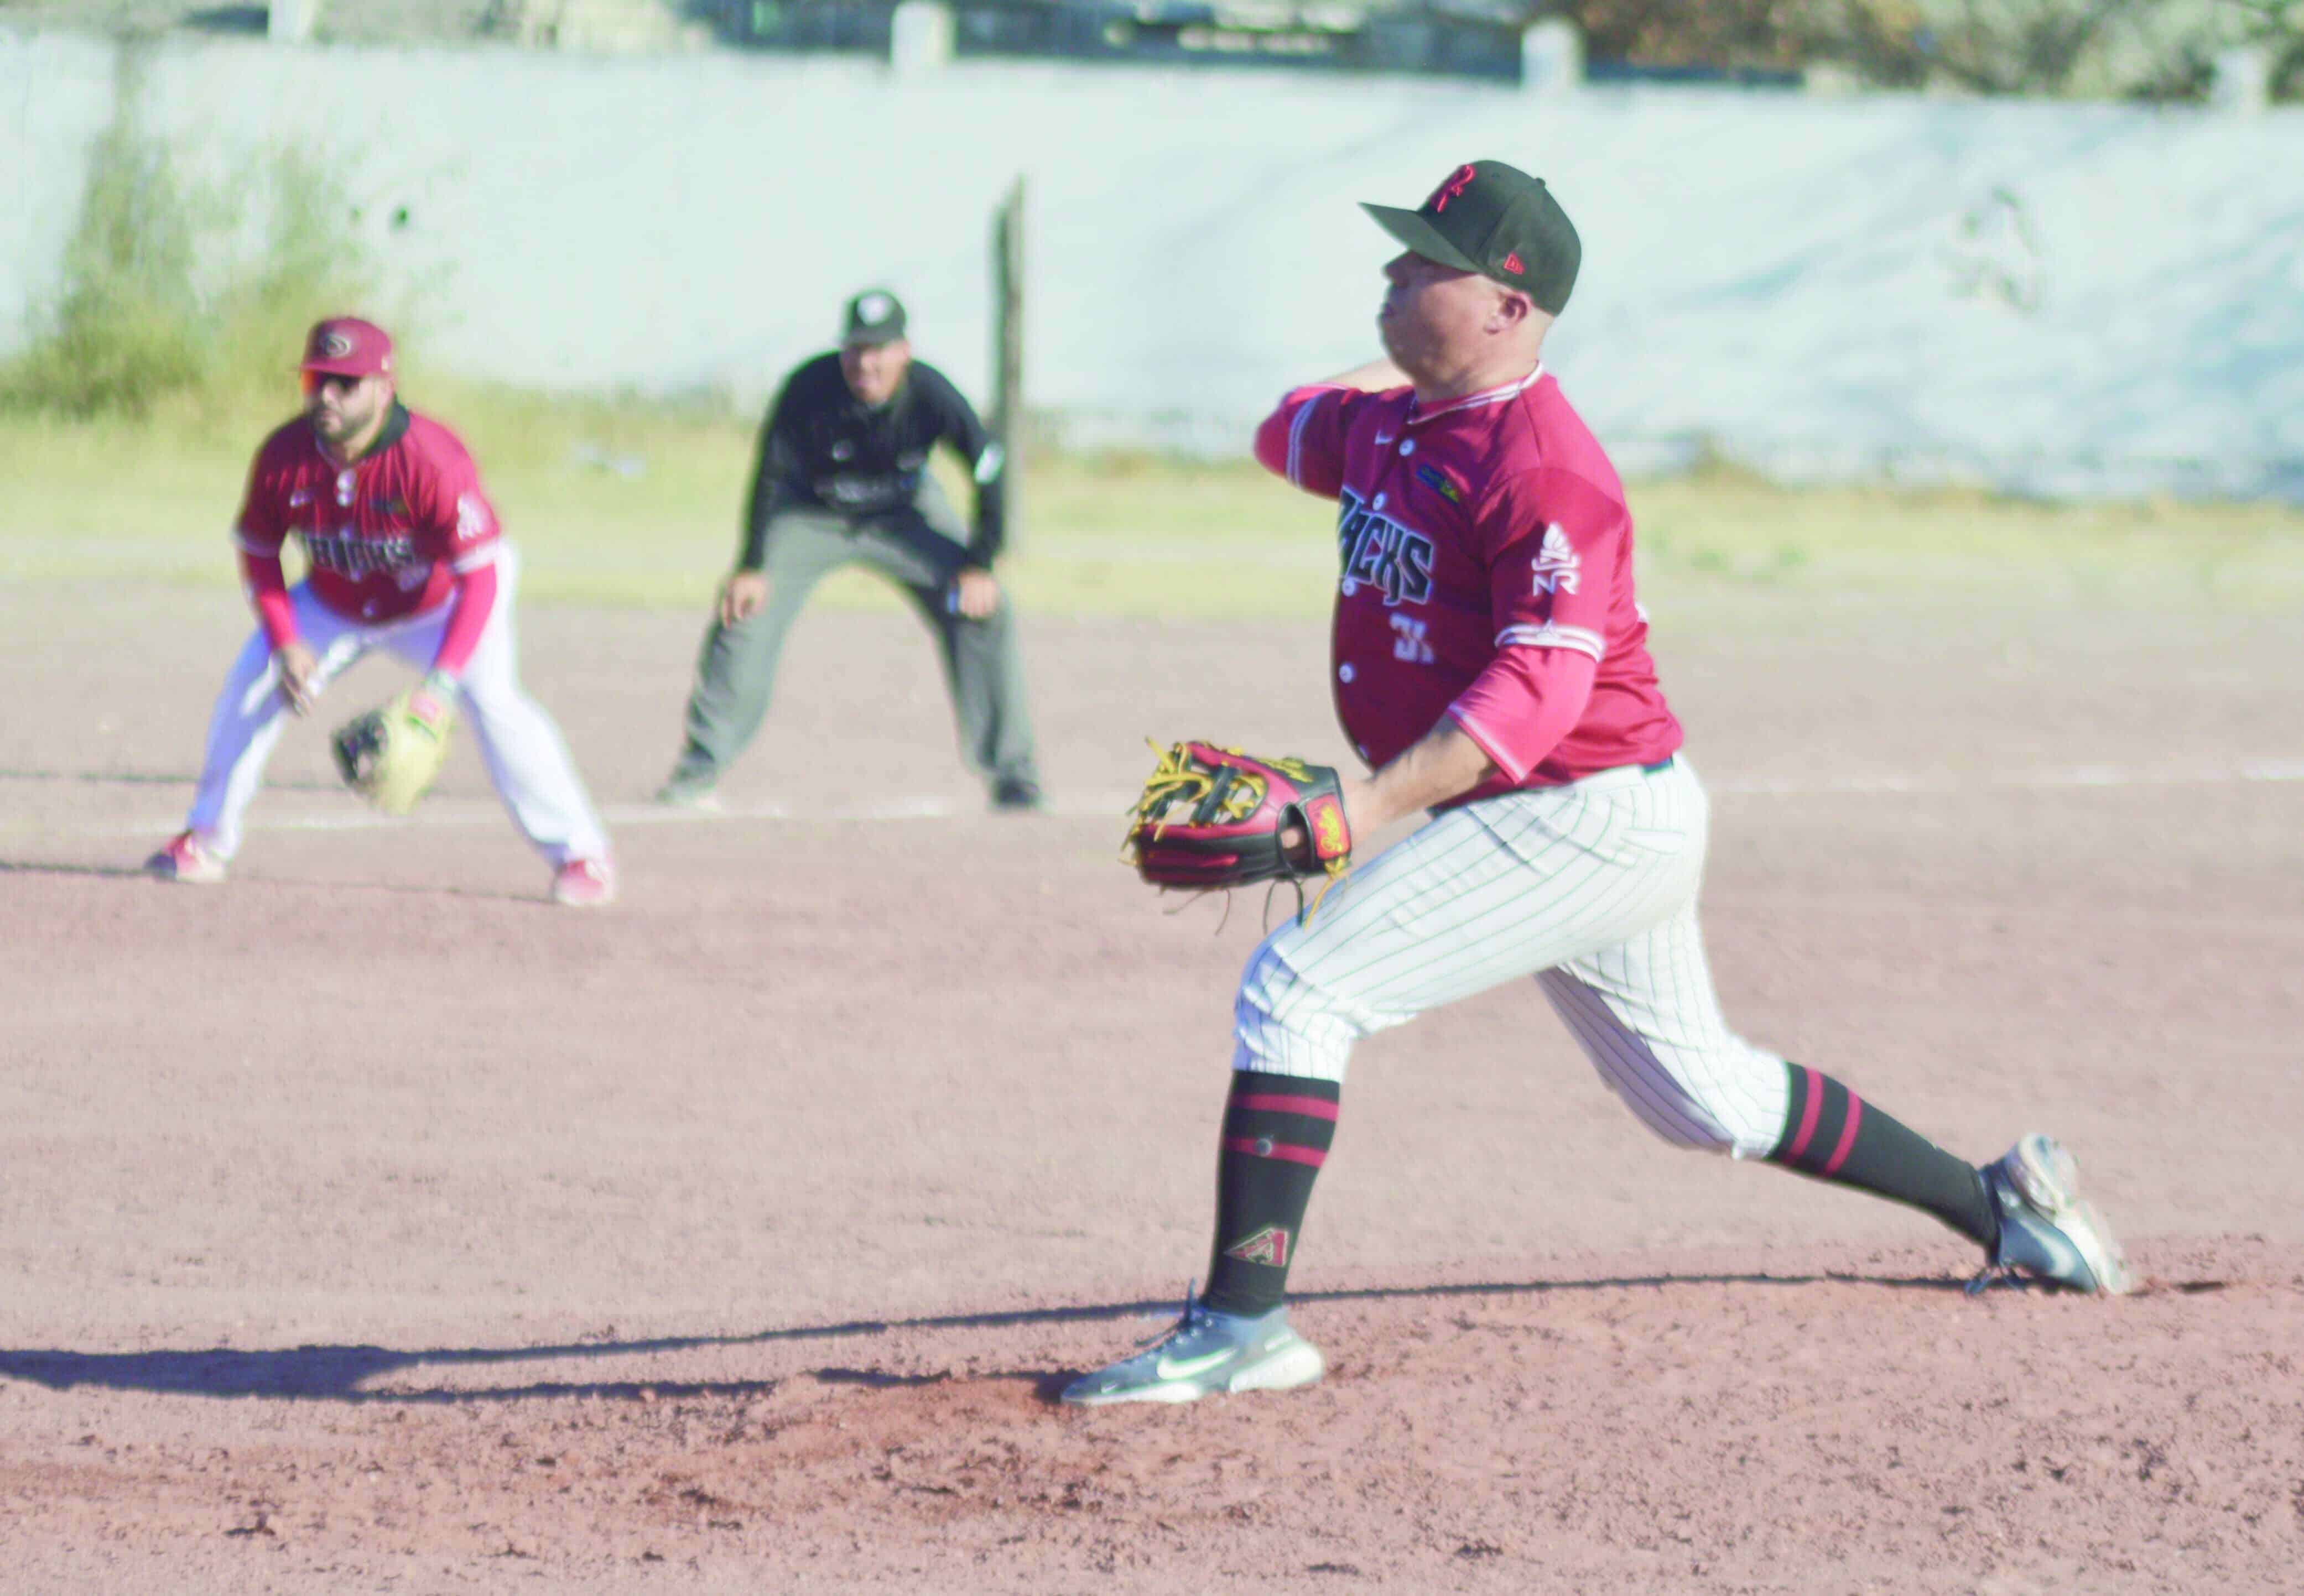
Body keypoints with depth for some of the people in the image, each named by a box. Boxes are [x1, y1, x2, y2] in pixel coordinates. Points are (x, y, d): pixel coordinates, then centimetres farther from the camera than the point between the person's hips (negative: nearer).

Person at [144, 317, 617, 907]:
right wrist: (286, 644, -17)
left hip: (438, 609, -4)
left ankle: (580, 854, -15)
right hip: (333, 609, 4)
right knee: (250, 686, -10)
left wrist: (442, 683, -41)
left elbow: (481, 577, -33)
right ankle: (206, 841, 7)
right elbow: (257, 553, -4)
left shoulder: (432, 460, -35)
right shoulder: (284, 458, -22)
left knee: (492, 698, -24)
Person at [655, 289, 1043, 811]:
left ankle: (1013, 777, -3)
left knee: (984, 610, -14)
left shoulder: (931, 395, -28)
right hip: (811, 510, 0)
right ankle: (696, 772, -5)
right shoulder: (811, 388, -30)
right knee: (743, 611, -16)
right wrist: (752, 568, -27)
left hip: (906, 515, 1)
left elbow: (988, 471, -21)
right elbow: (770, 474, -22)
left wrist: (979, 567, -27)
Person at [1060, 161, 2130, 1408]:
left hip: (1588, 822, -10)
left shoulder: (1542, 467, -22)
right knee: (1701, 1095, 22)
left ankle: (1243, 1325, -21)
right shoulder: (1390, 424, 8)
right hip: (1597, 833, 10)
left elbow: (1538, 689, -30)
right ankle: (1998, 1203, 34)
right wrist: (1383, 384, 15)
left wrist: (1369, 806, -37)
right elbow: (1290, 437, 31)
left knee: (1296, 989, -18)